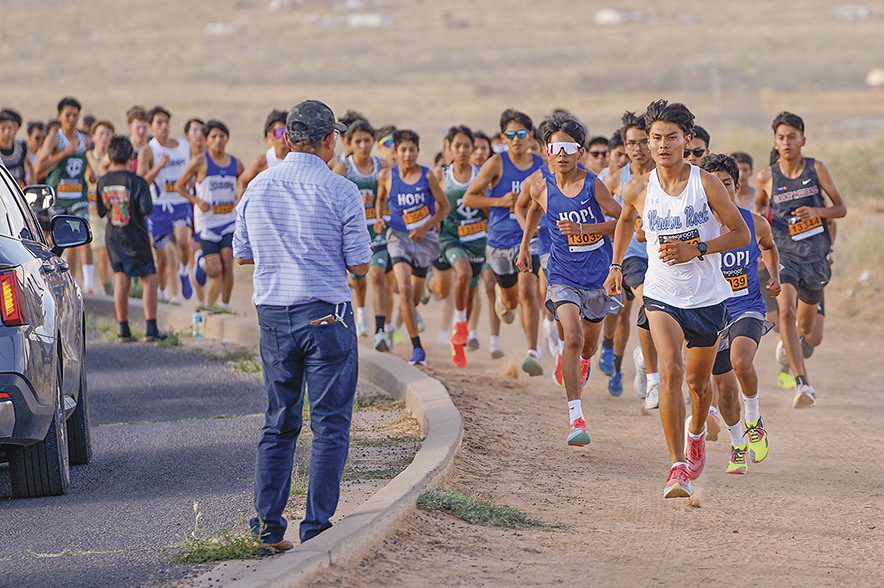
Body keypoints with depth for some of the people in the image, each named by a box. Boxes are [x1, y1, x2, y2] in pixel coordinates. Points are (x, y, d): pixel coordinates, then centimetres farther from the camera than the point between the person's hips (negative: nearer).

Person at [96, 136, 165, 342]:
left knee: (121, 279, 10)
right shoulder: (136, 182, -16)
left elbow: (101, 211, 6)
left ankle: (124, 331, 8)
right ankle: (151, 330, 0)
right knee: (149, 279, 5)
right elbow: (146, 209, -20)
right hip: (135, 238, -4)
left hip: (113, 238, 5)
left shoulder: (103, 182, -1)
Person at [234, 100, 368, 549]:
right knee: (330, 425, 2)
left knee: (278, 423, 13)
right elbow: (359, 264, -8)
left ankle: (267, 524, 9)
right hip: (326, 315, -5)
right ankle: (317, 526, -2)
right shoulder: (340, 192, -9)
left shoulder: (258, 188, 4)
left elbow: (242, 254, 12)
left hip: (273, 316, 5)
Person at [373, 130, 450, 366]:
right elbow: (381, 198, 17)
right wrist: (379, 219, -2)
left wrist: (425, 227, -12)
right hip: (399, 236, -1)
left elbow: (444, 206, 0)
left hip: (424, 238, 1)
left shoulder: (427, 176, -8)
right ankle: (417, 348, -18)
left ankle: (407, 316, 51)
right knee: (404, 289, -20)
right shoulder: (386, 176, -3)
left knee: (415, 295, 12)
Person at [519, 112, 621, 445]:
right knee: (573, 336, -23)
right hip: (563, 277, -1)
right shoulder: (542, 189, -3)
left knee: (588, 346, 18)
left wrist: (582, 228, -21)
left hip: (598, 277, 1)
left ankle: (579, 362, 59)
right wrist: (524, 246, 25)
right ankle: (576, 418, -23)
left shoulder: (593, 185, -11)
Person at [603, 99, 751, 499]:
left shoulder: (706, 184, -11)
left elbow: (741, 234, -7)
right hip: (661, 296, 0)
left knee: (698, 381, 14)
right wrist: (616, 265, 19)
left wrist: (696, 249, -19)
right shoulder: (638, 190, -4)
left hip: (707, 297, 0)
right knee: (671, 368, -23)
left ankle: (696, 432, 50)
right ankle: (679, 467, -25)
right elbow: (625, 221, 20)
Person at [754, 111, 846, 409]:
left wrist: (817, 211, -17)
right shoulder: (766, 178, -1)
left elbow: (841, 208, 2)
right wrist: (759, 215, -4)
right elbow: (759, 204, 20)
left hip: (817, 254, 2)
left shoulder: (816, 169, -2)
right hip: (784, 253, -2)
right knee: (786, 310, -27)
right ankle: (802, 383, -34)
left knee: (805, 323, 16)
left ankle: (800, 340, 57)